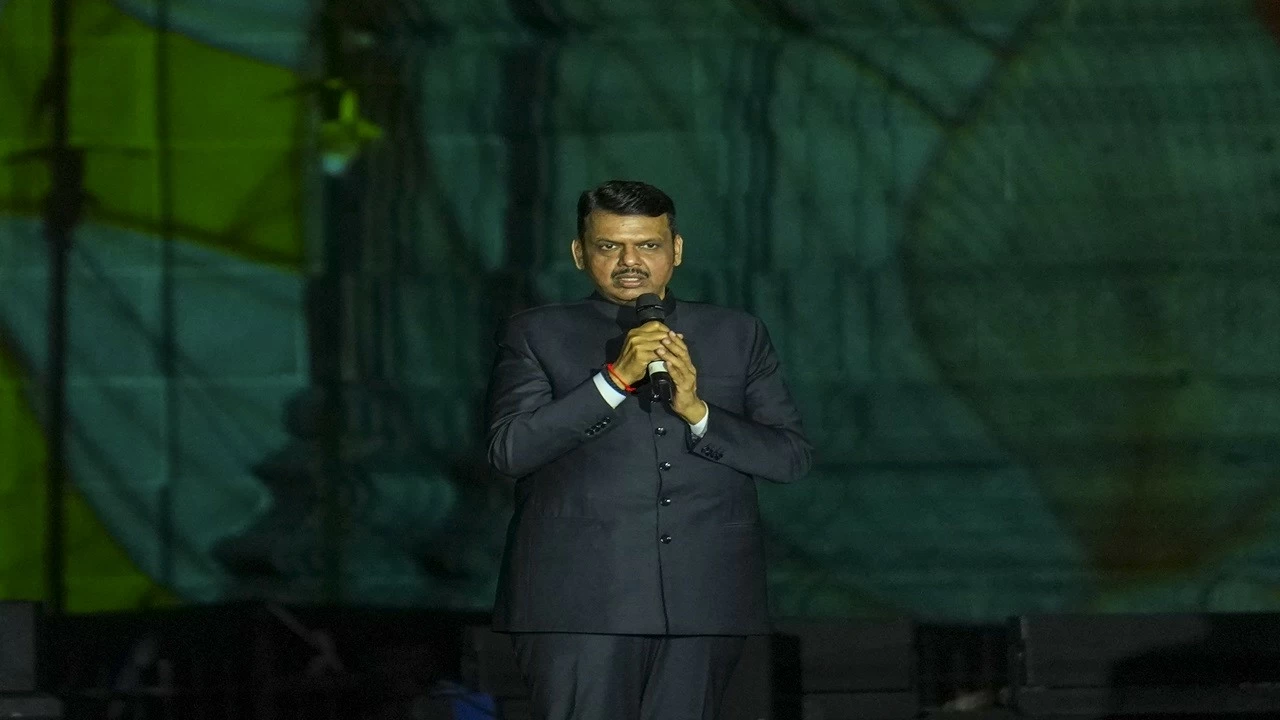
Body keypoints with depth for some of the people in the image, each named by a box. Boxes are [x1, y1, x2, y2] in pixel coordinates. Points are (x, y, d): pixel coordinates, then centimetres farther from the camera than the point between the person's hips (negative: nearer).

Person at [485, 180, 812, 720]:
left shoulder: (737, 335, 13)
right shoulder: (536, 335, 7)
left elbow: (793, 457, 7)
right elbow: (509, 450, -6)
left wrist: (698, 411, -10)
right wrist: (614, 378, -15)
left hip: (704, 599, 2)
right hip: (579, 602, -2)